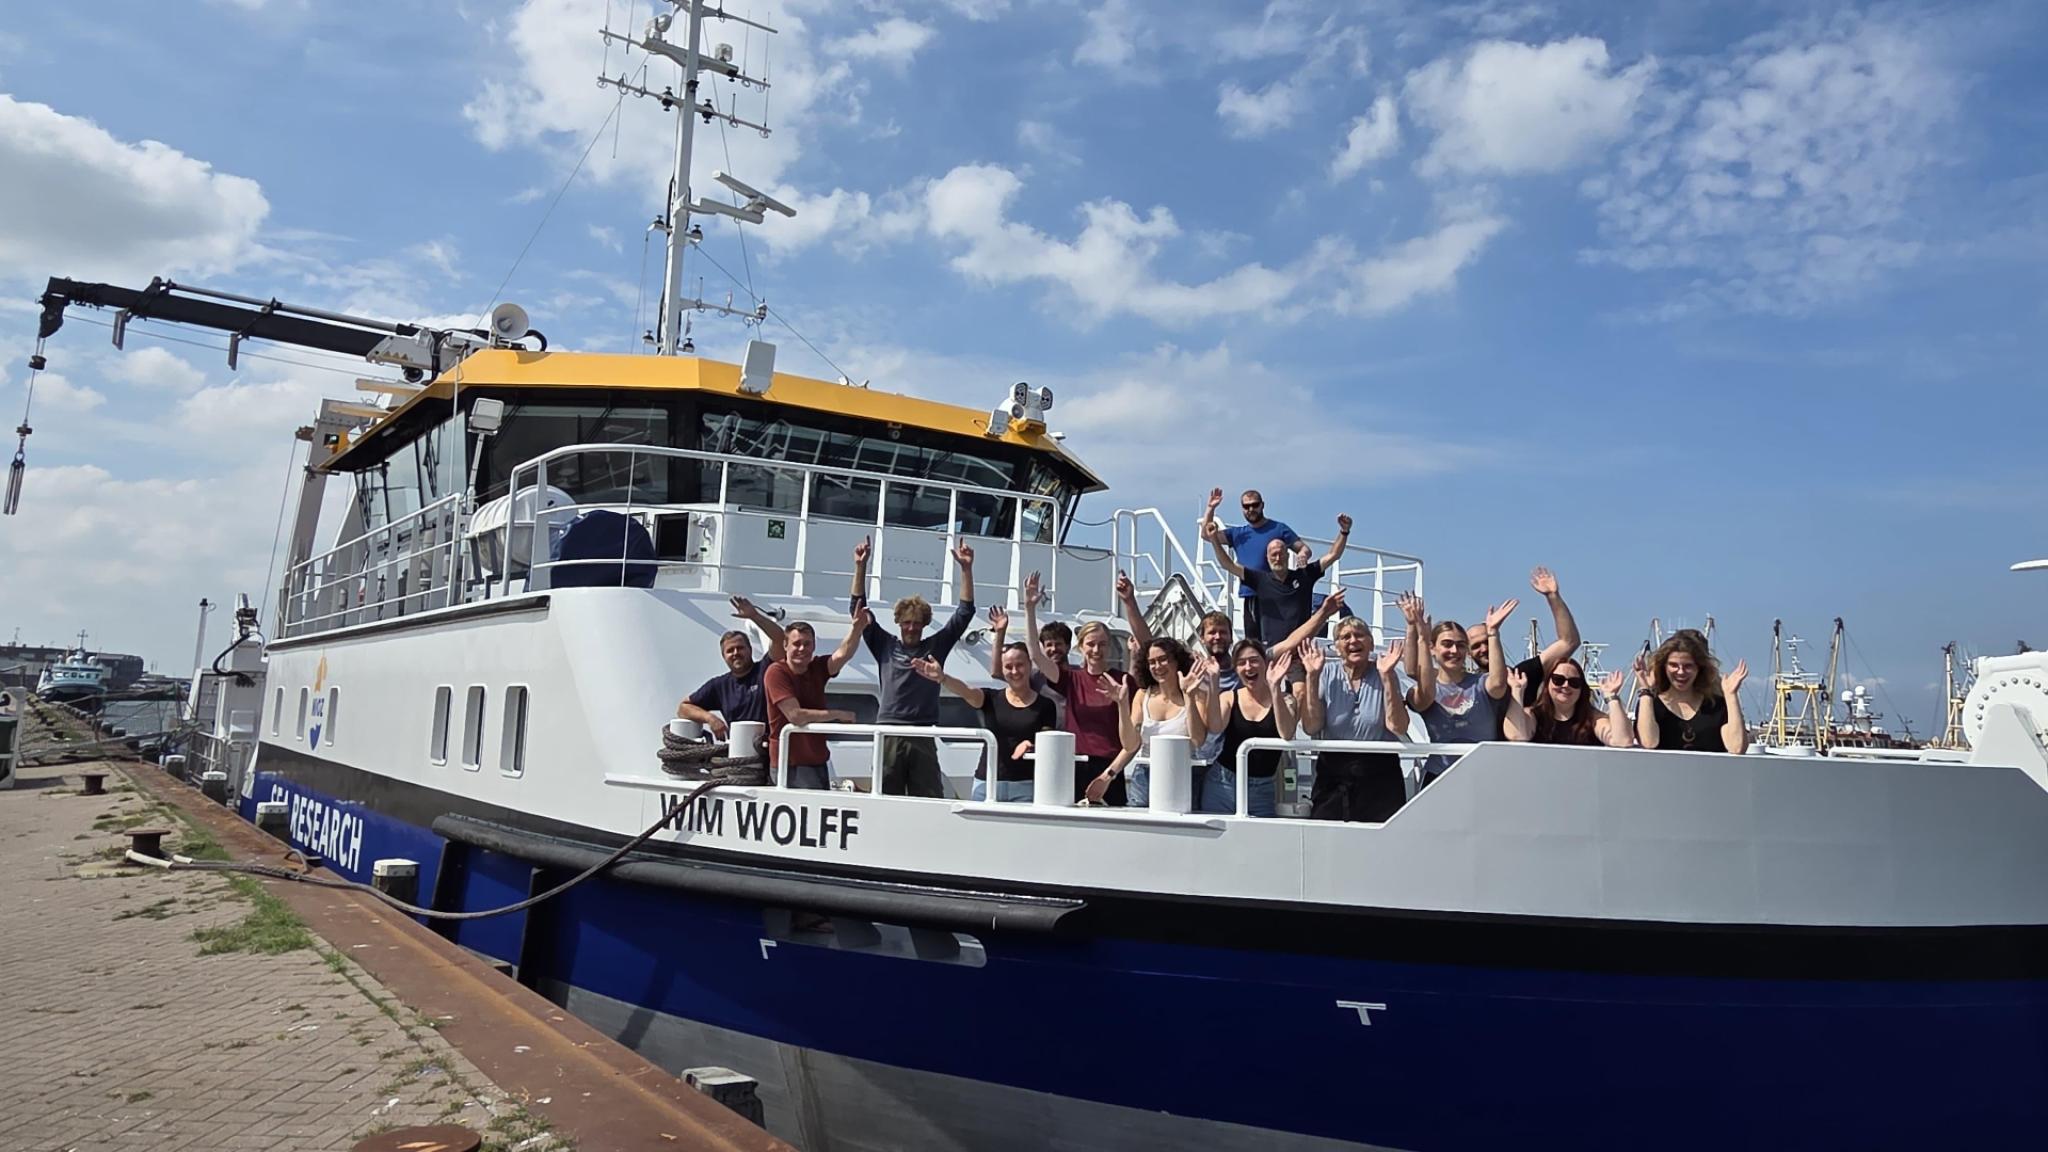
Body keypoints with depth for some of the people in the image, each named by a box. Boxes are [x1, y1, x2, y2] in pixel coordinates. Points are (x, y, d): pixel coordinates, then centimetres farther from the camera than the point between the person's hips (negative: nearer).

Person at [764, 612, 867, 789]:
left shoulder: (817, 668, 5)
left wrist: (857, 628, -33)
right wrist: (838, 714, -13)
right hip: (790, 765, -7)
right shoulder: (776, 673, -13)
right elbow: (796, 716, -21)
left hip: (818, 761, 7)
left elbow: (843, 654, -15)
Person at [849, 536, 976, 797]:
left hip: (923, 737, 0)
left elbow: (965, 612, 5)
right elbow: (859, 609, 5)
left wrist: (966, 569, -4)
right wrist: (860, 566, -3)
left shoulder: (936, 646, 10)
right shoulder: (885, 646, 10)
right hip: (888, 736, 0)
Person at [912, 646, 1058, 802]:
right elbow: (967, 691, -13)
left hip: (1026, 786, -1)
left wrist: (1031, 746, -19)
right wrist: (942, 677, -33)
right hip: (987, 784, 1)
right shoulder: (991, 698, 7)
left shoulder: (1045, 705, 5)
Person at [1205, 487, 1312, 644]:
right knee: (1251, 640, 8)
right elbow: (1206, 534, 9)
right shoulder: (1238, 533, 15)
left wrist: (1303, 555, -22)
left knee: (1275, 639, -11)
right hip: (1249, 595, 4)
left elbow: (1305, 548, 1)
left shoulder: (1278, 529, 4)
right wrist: (1211, 508, -2)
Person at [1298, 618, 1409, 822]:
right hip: (1333, 774, 1)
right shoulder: (1327, 674, 2)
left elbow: (1398, 727, -12)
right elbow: (1311, 727, -7)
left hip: (1379, 775, 0)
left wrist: (1387, 676, -16)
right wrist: (1312, 677, -11)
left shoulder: (1385, 675, 0)